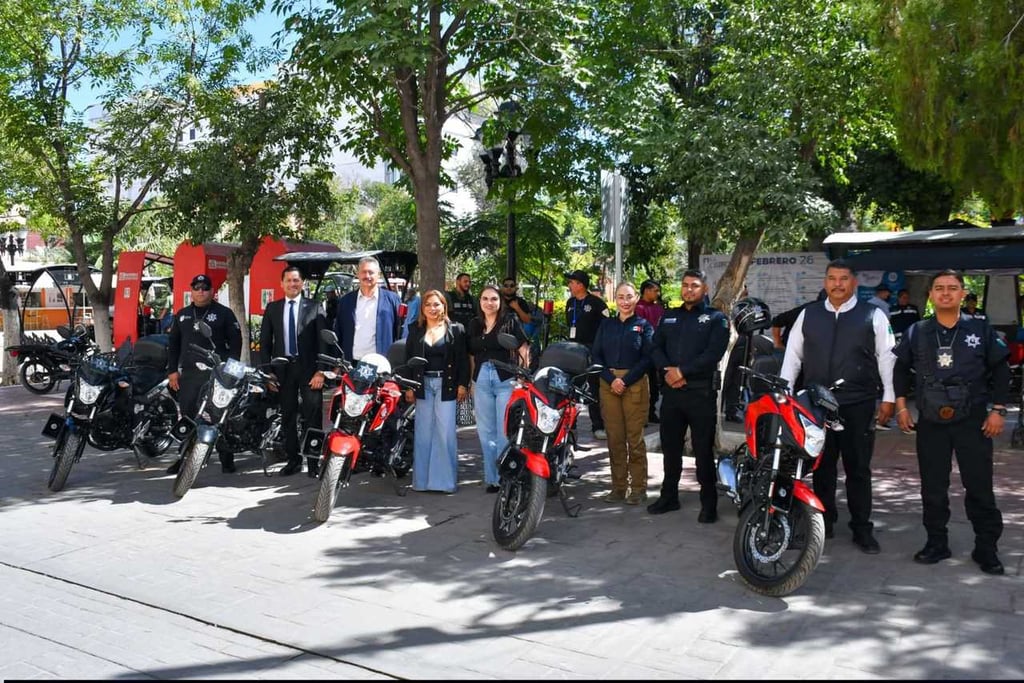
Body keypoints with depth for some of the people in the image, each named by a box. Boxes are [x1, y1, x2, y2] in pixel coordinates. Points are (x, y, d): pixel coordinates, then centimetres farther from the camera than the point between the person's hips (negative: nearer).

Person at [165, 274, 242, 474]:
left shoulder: (224, 313, 4)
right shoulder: (182, 315, 17)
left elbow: (236, 342, 0)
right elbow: (173, 344, 19)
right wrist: (172, 370, 10)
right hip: (188, 373, 4)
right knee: (187, 415, 6)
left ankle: (226, 460, 2)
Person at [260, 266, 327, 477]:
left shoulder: (315, 308, 2)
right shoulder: (272, 308, 11)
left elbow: (323, 340, -2)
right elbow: (265, 341, 11)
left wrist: (320, 371, -10)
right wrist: (268, 371, 2)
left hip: (308, 367, -3)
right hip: (283, 368, 3)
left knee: (312, 416, -4)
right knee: (287, 416, 7)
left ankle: (313, 461, 1)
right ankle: (293, 459, 15)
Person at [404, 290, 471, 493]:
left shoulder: (456, 330, 5)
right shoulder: (415, 330, 11)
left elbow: (463, 359, 1)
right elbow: (408, 358, 9)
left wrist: (462, 384, -7)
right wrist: (408, 386, 2)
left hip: (446, 385, -2)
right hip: (423, 385, 2)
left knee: (445, 432, -4)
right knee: (423, 433, 4)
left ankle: (446, 480, 3)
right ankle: (422, 479, 11)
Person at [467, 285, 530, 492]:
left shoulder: (510, 321, 0)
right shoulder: (474, 324, 13)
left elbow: (523, 349, -3)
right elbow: (471, 355, 17)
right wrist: (471, 381, 14)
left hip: (506, 380, -4)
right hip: (481, 381, 5)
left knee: (505, 431, -4)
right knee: (486, 432, 7)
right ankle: (491, 477, 16)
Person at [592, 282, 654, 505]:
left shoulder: (644, 326, 5)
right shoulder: (606, 325, 13)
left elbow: (647, 358, -4)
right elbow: (597, 355, 7)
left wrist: (625, 381, -12)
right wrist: (611, 379, -7)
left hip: (635, 385, -3)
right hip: (608, 384, 3)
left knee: (635, 438, -3)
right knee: (614, 438, 3)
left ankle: (638, 488, 4)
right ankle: (618, 487, 11)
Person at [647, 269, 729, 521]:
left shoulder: (716, 318, 2)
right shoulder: (669, 317, 16)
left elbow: (714, 353, -12)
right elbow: (656, 347, 8)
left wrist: (682, 371, -16)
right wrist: (668, 370, -10)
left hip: (701, 392, -5)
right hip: (671, 390, 5)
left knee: (703, 450, -1)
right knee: (670, 446, 12)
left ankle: (709, 503, 7)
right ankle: (669, 496, 24)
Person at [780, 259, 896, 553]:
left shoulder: (873, 316, 1)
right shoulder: (808, 315, 9)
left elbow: (886, 357, 1)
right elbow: (793, 355, 10)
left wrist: (888, 398, -3)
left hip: (858, 406, -2)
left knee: (858, 469, 5)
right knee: (822, 467, 10)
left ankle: (862, 529, 14)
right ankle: (824, 523, 22)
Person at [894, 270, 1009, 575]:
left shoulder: (981, 329, 1)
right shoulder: (916, 332, 6)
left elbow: (1000, 370, 3)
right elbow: (901, 368, 14)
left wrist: (998, 410, -3)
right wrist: (901, 405, 6)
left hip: (974, 421, -2)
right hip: (930, 422, 2)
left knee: (979, 487, 2)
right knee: (933, 488, 7)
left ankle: (986, 548, 12)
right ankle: (936, 543, 18)